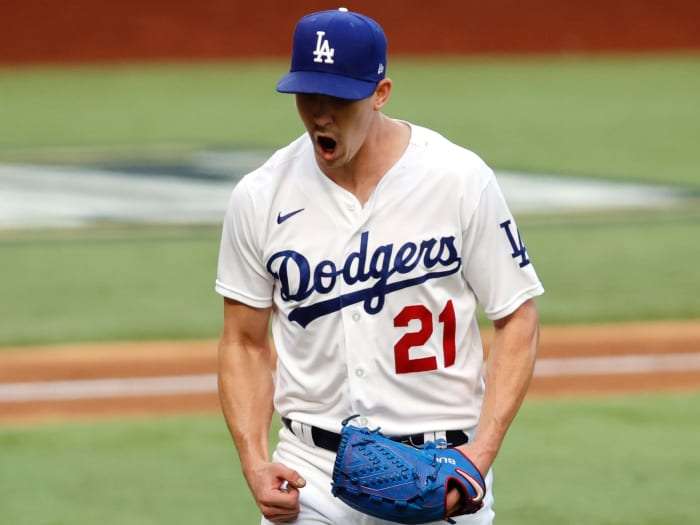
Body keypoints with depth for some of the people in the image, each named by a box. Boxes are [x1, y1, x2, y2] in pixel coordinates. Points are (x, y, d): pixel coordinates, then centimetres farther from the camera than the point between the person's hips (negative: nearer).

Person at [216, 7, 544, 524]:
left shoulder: (460, 180, -6)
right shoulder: (260, 197, 0)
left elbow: (517, 320, -1)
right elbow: (245, 343, 9)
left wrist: (483, 450, -14)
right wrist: (255, 463, -6)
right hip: (311, 470, 2)